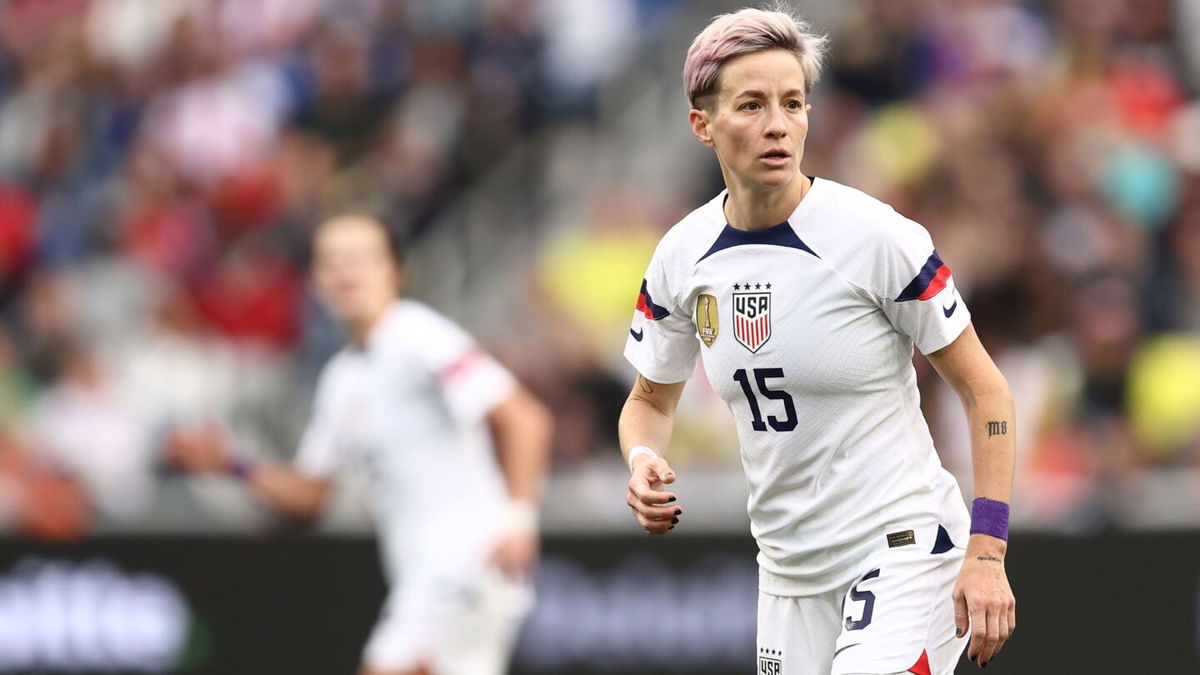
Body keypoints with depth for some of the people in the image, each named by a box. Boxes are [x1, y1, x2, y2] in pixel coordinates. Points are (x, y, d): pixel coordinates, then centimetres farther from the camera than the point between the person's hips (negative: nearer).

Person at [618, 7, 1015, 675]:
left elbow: (985, 391, -7)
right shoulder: (682, 257, 1)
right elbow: (652, 400, 17)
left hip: (904, 547, -5)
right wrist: (644, 462, -7)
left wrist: (987, 552, -14)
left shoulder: (877, 237, -13)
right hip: (789, 564, 5)